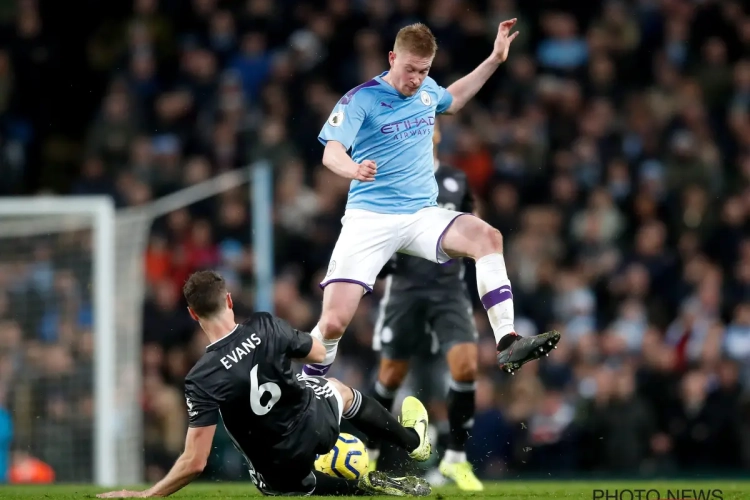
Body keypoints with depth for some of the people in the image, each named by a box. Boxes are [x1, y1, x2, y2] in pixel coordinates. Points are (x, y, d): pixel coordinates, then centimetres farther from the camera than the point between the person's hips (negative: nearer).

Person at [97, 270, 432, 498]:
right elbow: (319, 354, 3)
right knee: (338, 389, 39)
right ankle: (413, 440, 60)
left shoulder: (201, 380, -28)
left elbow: (195, 462, -29)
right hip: (316, 424, 3)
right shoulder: (266, 328, -19)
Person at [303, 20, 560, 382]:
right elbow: (332, 152, -21)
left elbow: (454, 100, 35)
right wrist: (354, 169, -44)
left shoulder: (427, 91, 10)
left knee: (487, 237, -26)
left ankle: (506, 345, -29)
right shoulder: (360, 100, -8)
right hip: (369, 218, -4)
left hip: (422, 215, 4)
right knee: (334, 321, -17)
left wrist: (495, 59, 29)